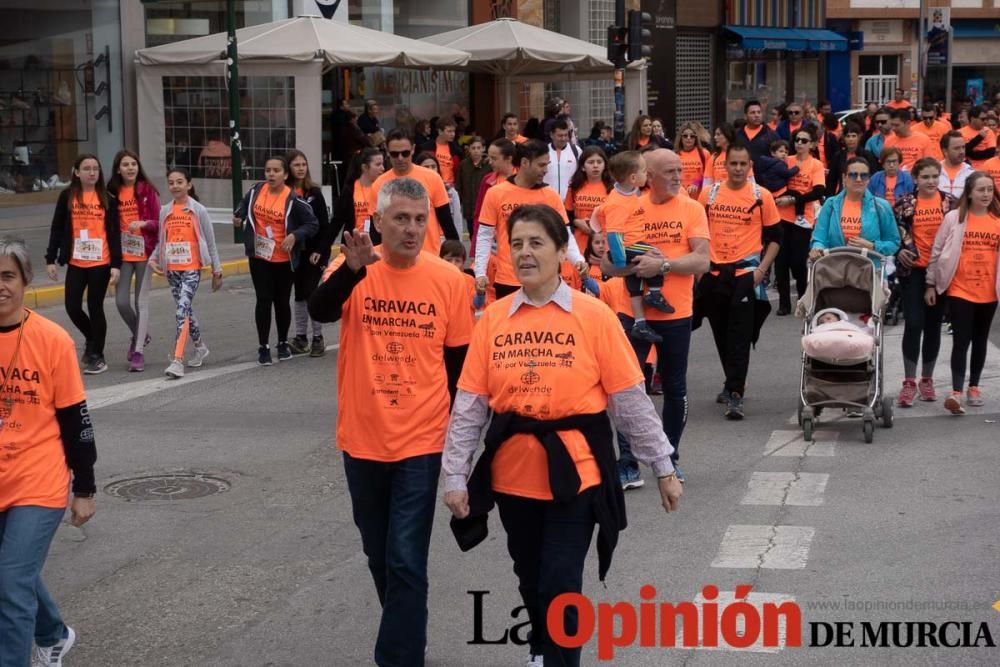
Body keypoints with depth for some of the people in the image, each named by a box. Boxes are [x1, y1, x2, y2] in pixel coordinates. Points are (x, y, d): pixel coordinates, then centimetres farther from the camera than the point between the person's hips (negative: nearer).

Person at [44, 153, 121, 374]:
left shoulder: (107, 199, 2)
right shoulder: (67, 197, 4)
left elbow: (114, 233, 1)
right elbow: (57, 229, 7)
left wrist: (116, 265, -5)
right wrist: (50, 259, 4)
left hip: (101, 263, -1)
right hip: (76, 263, 2)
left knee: (95, 307, 2)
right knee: (73, 307, -2)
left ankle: (96, 356, 15)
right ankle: (91, 339, 28)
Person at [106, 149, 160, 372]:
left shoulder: (147, 190, -1)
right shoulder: (113, 192, 4)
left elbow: (158, 222, -1)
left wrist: (144, 223, -20)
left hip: (144, 251, -2)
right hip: (122, 252, 2)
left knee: (141, 302, -1)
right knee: (122, 301, -1)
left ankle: (138, 350, 2)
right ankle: (140, 335, 26)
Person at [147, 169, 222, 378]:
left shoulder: (198, 210, -2)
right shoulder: (165, 211, 8)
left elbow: (210, 242, 2)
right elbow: (161, 241, 15)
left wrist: (217, 270, 3)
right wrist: (153, 259, -3)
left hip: (191, 268, -5)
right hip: (172, 269, 5)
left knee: (182, 311, -16)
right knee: (186, 310, 16)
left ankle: (177, 361, -21)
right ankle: (200, 347, 37)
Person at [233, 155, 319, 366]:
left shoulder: (293, 200, -14)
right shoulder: (256, 191, -3)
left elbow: (313, 224, -9)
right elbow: (244, 206, 18)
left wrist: (295, 236, -22)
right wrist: (239, 218, -1)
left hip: (284, 260, -2)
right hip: (259, 258, 2)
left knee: (282, 301, 11)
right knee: (263, 300, 1)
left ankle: (283, 343, 30)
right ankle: (263, 348, 9)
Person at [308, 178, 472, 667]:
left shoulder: (449, 281, -6)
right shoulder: (354, 272, -5)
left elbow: (459, 363, 3)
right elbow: (319, 311, -25)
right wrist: (353, 268, -41)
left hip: (421, 442, -2)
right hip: (361, 439, 2)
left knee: (406, 562, -5)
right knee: (379, 556, 18)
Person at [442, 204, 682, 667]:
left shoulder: (593, 315, -8)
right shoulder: (493, 318, 1)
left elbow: (630, 398, -5)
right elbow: (469, 403, 2)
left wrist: (663, 467, -2)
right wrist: (455, 475, -1)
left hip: (574, 473, -4)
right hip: (513, 474, 4)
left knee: (560, 585, -5)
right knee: (530, 580, 18)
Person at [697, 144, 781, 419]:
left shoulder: (762, 196, -2)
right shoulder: (708, 194, 4)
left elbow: (774, 237, 2)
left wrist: (761, 269, -8)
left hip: (745, 273, -3)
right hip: (713, 273, 3)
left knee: (740, 335, -8)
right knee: (721, 333, 11)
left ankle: (735, 393, -8)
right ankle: (735, 384, 27)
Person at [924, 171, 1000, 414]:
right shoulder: (954, 218, -4)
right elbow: (937, 252, 1)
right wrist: (931, 284, 1)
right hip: (959, 291, -3)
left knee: (980, 340, 13)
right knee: (961, 341, -8)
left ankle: (974, 387, 25)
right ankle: (956, 392, -12)